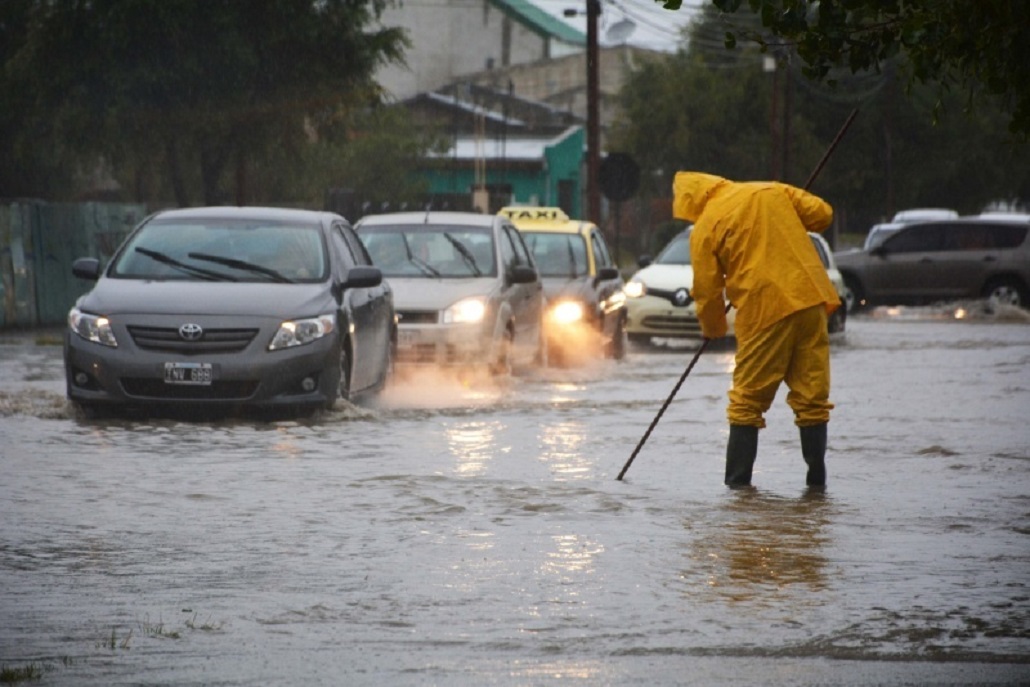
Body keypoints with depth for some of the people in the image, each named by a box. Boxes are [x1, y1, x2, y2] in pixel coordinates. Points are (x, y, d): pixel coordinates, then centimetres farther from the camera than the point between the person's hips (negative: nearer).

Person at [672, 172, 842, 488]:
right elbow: (821, 213, 10)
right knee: (812, 396, 7)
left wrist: (713, 329, 20)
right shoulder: (774, 191, 12)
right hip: (811, 300, 4)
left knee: (748, 400, 7)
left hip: (764, 311, -4)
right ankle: (817, 477, 5)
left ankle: (738, 480, 6)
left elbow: (707, 290, 3)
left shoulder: (705, 228, 1)